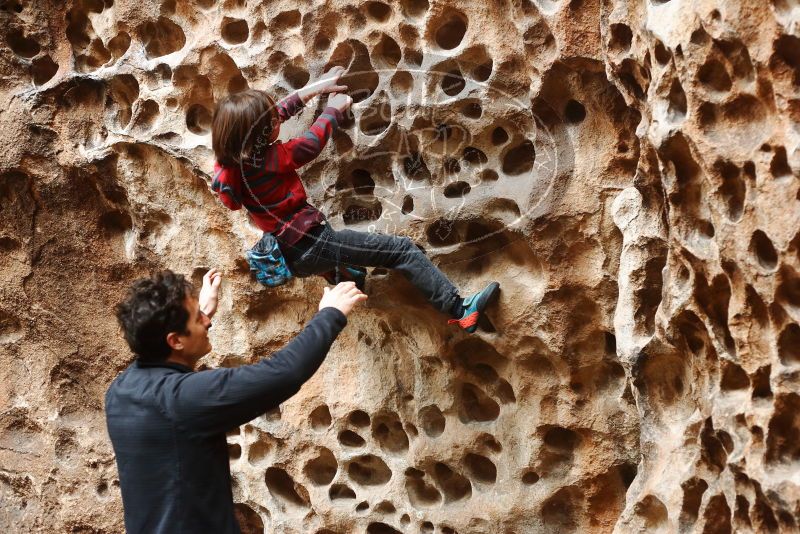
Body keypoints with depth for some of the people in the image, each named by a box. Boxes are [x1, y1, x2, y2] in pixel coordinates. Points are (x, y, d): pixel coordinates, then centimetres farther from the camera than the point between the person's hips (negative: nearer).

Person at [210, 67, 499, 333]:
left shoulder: (232, 156, -3)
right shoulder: (266, 159, -26)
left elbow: (275, 113, 11)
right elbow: (312, 142, -11)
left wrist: (313, 89, 16)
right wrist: (335, 108, 8)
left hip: (294, 253, 9)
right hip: (311, 247, -9)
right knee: (402, 250, -8)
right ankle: (459, 310, -5)